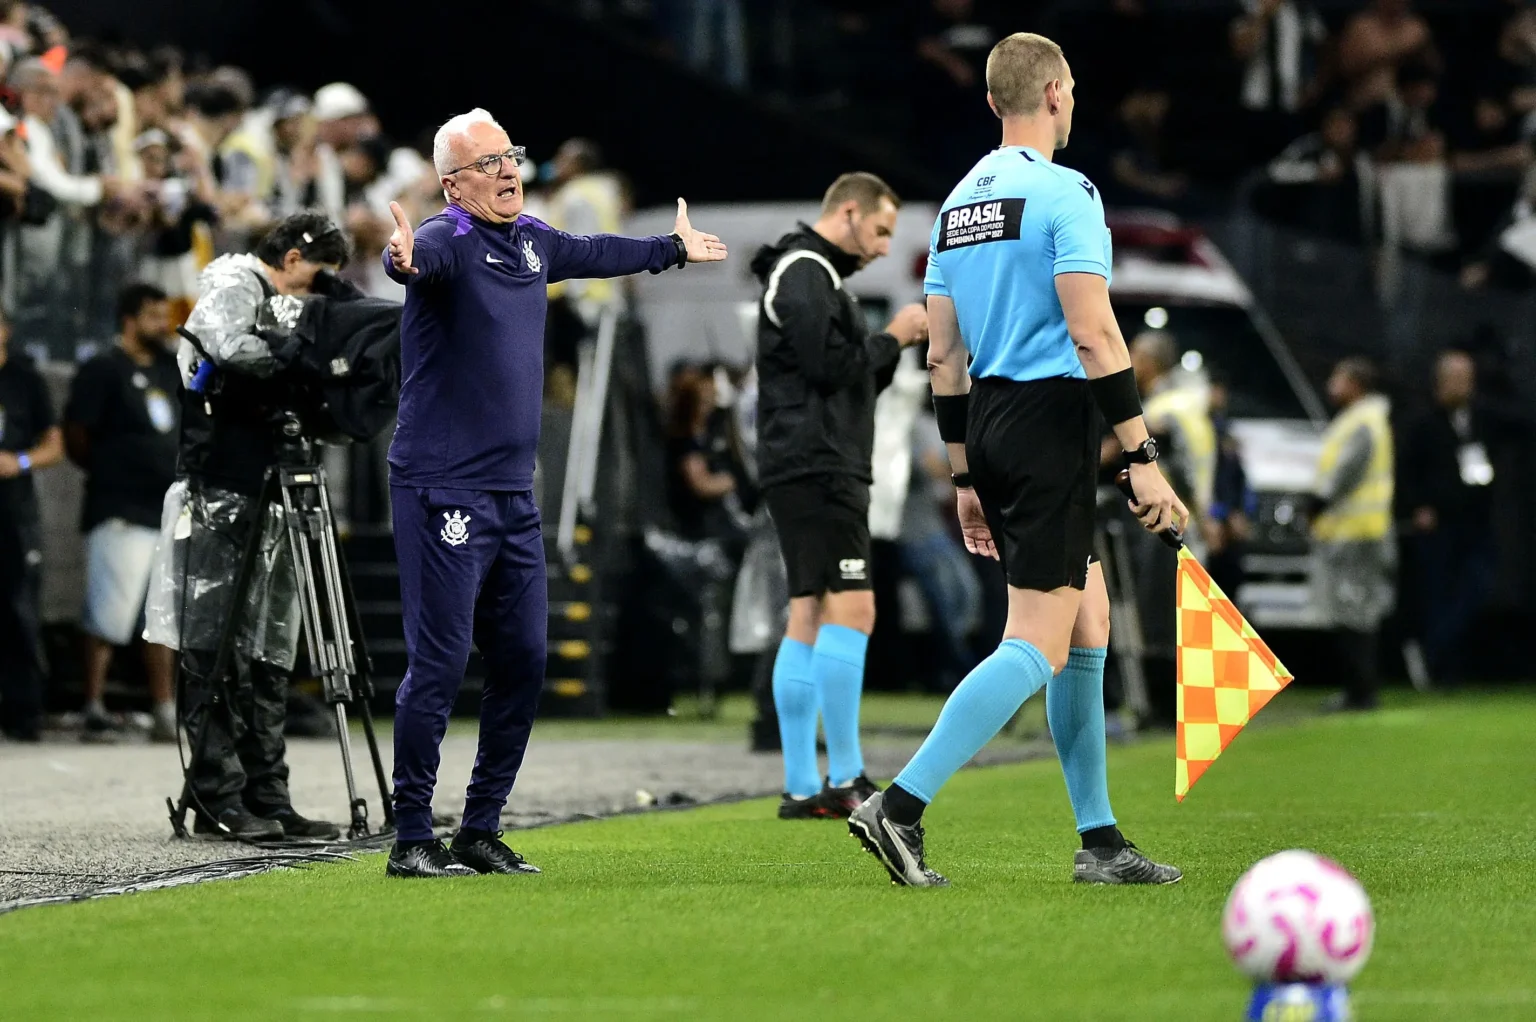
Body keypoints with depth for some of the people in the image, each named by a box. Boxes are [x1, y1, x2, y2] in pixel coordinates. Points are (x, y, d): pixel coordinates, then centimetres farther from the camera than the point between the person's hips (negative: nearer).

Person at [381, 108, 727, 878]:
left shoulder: (533, 242, 13)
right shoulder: (449, 242, -11)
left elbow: (596, 255, 34)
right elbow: (423, 256, -36)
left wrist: (674, 248, 51)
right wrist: (403, 260, -60)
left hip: (514, 495, 8)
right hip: (442, 490, -8)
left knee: (523, 662, 9)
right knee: (439, 662, -9)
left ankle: (481, 830, 19)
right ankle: (412, 839, -3)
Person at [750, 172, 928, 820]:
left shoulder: (812, 274, 25)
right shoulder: (806, 272, -9)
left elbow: (848, 381, 25)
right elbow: (828, 369, -18)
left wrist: (896, 345, 12)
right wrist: (892, 338, -6)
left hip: (807, 471, 11)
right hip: (818, 469, -11)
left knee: (808, 619, 7)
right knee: (850, 610, -14)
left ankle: (801, 788, 5)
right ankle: (844, 780, -16)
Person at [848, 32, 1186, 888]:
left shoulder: (960, 203, 14)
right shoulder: (1064, 193, -10)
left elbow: (944, 353, 15)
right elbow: (1094, 336, -17)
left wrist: (966, 476, 20)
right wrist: (1143, 457, -15)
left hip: (988, 425, 9)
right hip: (1052, 418, -9)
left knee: (1089, 624, 14)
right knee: (1038, 646, -8)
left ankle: (1100, 841, 15)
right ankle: (901, 804, -18)